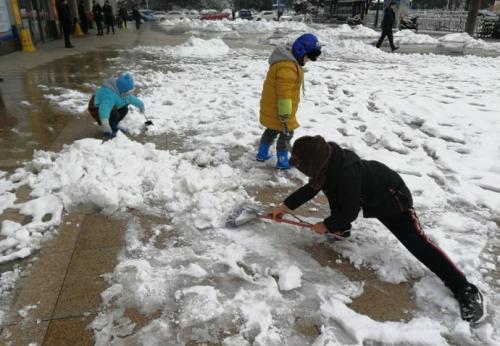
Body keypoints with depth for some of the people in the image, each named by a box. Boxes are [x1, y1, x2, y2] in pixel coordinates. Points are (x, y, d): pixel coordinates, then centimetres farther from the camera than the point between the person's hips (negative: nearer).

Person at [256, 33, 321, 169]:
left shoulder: (290, 60, 8)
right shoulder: (287, 67, -28)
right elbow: (284, 94, -28)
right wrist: (285, 114, -22)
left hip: (272, 106, 10)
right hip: (278, 109, -10)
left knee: (272, 130, 24)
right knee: (286, 133, 4)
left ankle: (262, 154, 38)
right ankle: (282, 162, 16)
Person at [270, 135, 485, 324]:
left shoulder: (346, 174, -38)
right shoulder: (327, 160, -12)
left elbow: (350, 212, -27)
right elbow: (311, 187, 4)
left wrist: (326, 226, -13)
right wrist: (286, 206, 3)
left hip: (392, 198, -8)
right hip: (368, 195, 9)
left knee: (417, 244, -14)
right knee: (331, 189, 4)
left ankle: (465, 290, -10)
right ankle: (341, 231, 23)